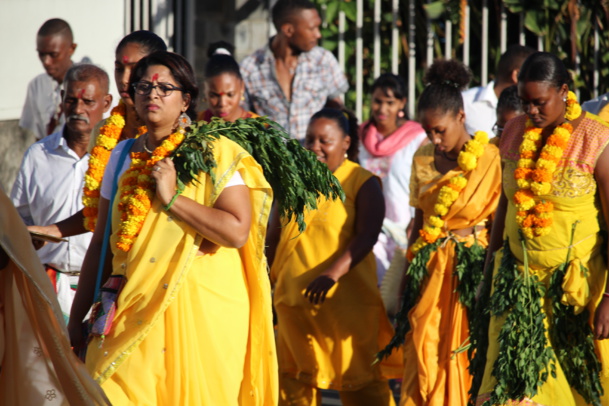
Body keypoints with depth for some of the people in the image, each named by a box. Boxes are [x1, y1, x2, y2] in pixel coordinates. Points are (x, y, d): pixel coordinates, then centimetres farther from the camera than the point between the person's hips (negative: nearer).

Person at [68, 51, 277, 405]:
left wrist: (172, 197, -16)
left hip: (201, 309, -3)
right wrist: (77, 318, 12)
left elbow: (237, 231, -16)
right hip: (134, 311, 4)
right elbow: (101, 243, 14)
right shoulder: (123, 156, 12)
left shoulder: (216, 153, -3)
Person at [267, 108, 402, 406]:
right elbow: (274, 234, 18)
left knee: (359, 380, -2)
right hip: (293, 297, 5)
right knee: (294, 380, 13)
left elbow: (366, 236, -17)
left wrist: (332, 273, -30)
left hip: (345, 299, -5)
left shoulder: (363, 183, -5)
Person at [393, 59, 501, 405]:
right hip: (430, 270, 4)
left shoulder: (490, 159, -8)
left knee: (470, 360, -3)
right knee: (423, 360, -2)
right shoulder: (423, 159, 7)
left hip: (474, 270, -4)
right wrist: (409, 269, 13)